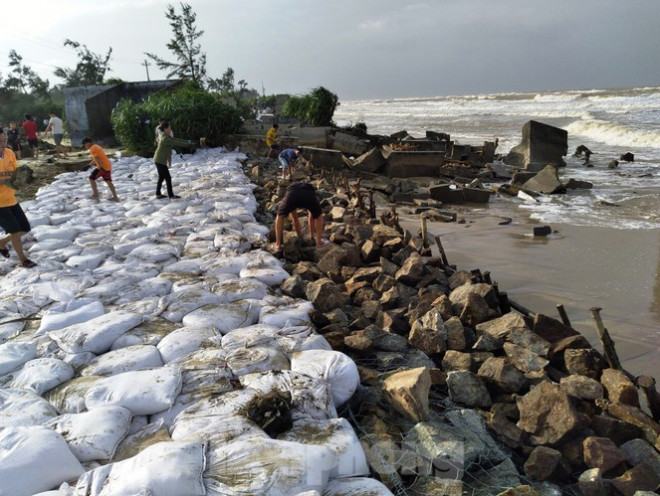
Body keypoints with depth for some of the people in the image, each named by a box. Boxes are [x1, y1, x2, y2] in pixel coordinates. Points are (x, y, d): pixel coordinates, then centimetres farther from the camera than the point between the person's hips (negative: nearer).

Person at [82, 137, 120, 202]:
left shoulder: (92, 149, -9)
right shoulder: (96, 147, 22)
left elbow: (97, 159, -21)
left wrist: (101, 167, -27)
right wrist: (89, 165, 28)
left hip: (102, 167, -9)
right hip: (108, 165, 9)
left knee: (91, 178, 2)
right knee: (108, 181, 10)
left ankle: (95, 195, 3)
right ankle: (115, 197, 7)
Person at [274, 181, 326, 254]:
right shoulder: (311, 193, 45)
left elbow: (294, 219, 53)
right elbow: (311, 218, 53)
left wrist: (300, 236, 62)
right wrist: (312, 235, 64)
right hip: (309, 195, 0)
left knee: (280, 217, 28)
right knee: (318, 216, 31)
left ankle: (278, 245, 23)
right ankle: (319, 243, 27)